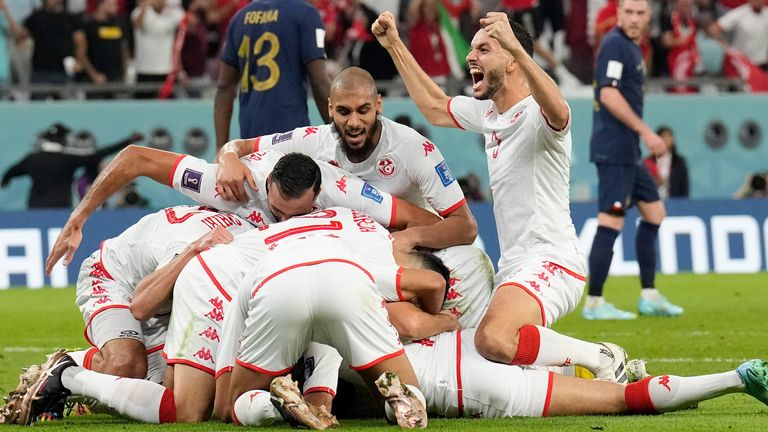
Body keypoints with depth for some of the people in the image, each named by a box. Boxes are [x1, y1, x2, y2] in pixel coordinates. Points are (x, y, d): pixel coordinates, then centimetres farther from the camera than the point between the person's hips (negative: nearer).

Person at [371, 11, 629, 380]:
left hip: (550, 262, -10)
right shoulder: (488, 112, 16)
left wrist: (516, 47, -50)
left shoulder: (536, 114, -13)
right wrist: (394, 46, 29)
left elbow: (557, 112, -38)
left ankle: (601, 359, -15)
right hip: (512, 267, 10)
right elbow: (434, 107, 33)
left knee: (494, 339, -35)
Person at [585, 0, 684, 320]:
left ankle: (649, 297, 18)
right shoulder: (615, 45, -12)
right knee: (611, 222, -10)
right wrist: (646, 132, -21)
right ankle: (594, 303, -8)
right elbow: (609, 95, -21)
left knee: (654, 212, 15)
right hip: (614, 150, -11)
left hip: (627, 152, 11)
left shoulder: (631, 47, 18)